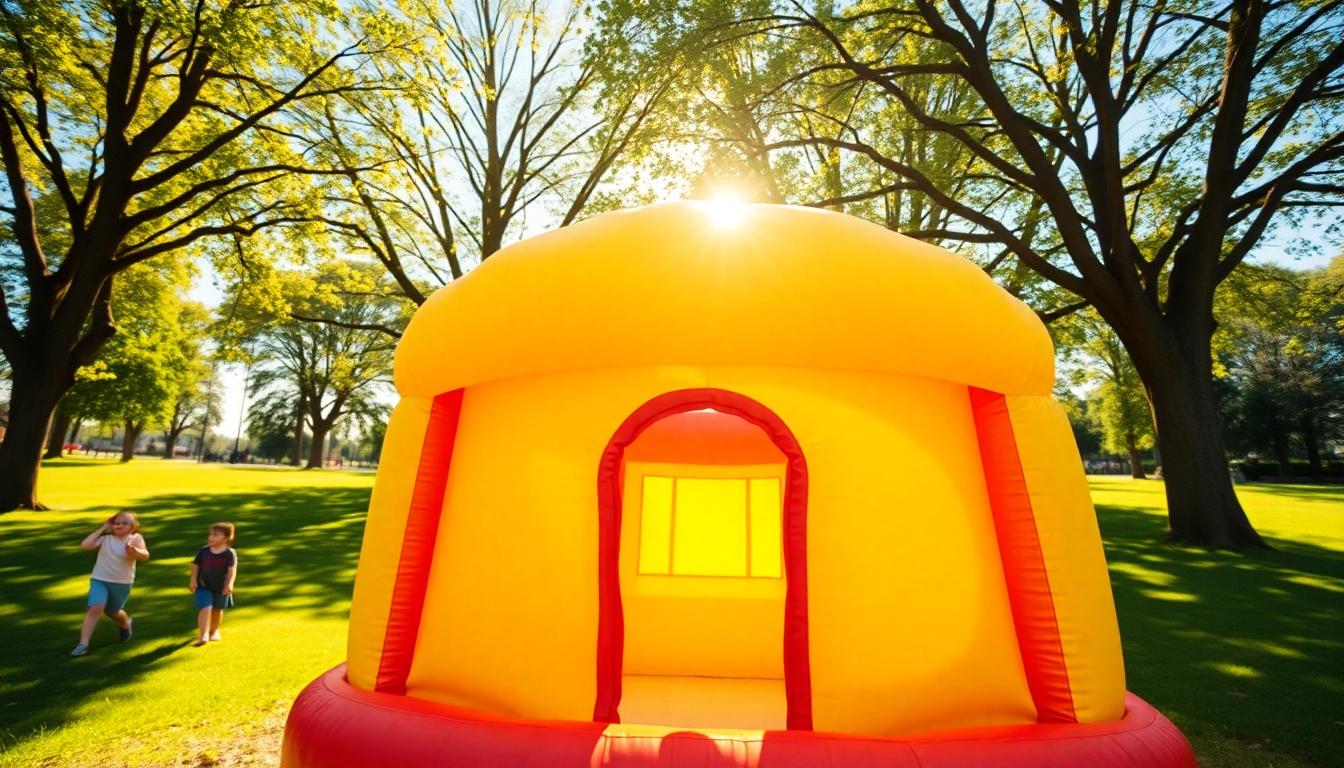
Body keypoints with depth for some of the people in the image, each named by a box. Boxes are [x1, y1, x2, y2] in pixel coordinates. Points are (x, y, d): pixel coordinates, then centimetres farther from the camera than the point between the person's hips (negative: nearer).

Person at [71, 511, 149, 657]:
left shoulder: (135, 538, -12)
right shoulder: (105, 539, -1)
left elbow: (145, 556, -26)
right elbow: (84, 546, -15)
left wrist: (134, 551, -48)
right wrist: (101, 529, -9)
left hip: (122, 583, -1)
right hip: (100, 580, 1)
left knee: (112, 612, 16)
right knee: (95, 608, -19)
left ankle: (125, 624, 49)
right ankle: (83, 644, -10)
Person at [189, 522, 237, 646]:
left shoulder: (230, 553, -14)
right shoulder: (203, 551, -6)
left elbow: (232, 569, -20)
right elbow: (195, 566, 2)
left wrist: (229, 583, -32)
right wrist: (193, 581, -7)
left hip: (221, 587, 0)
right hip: (203, 585, 0)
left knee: (217, 610, 16)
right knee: (205, 608, -17)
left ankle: (214, 630, 39)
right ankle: (204, 635, -13)